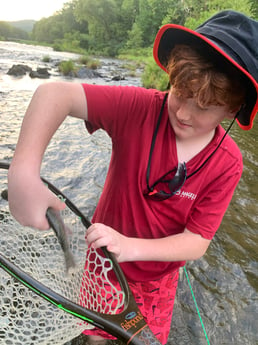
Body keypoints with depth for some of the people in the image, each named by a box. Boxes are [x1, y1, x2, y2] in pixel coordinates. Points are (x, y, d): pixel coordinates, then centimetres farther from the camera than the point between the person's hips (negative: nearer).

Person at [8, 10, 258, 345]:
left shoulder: (227, 164, -21)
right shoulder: (140, 107, -26)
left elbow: (197, 242, -20)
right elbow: (55, 94, -32)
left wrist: (131, 246, -35)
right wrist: (24, 173, -46)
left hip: (157, 277, 1)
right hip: (105, 257, 0)